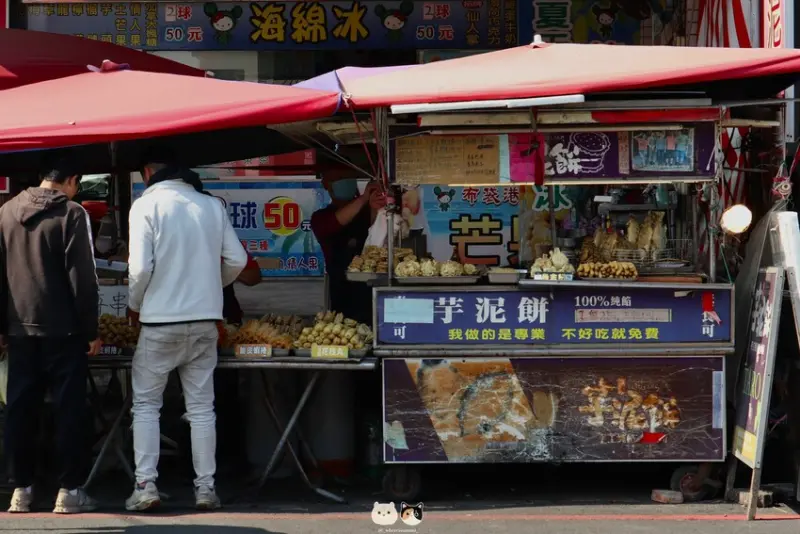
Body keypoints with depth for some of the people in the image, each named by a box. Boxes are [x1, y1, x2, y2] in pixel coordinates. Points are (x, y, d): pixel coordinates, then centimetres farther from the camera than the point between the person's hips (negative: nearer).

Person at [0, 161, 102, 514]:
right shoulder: (71, 214, -9)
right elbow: (82, 278, -11)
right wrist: (91, 330, -6)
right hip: (62, 329, -5)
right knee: (69, 409, 1)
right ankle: (69, 491, 0)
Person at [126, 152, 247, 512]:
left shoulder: (146, 205, -8)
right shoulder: (211, 205, 4)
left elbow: (140, 267, -14)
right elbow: (237, 260, 5)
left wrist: (134, 306, 4)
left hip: (161, 322, -4)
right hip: (205, 320, 4)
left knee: (146, 404, 8)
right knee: (201, 407, 10)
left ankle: (145, 485, 0)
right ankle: (205, 487, 9)